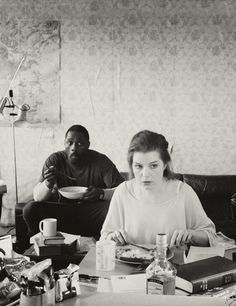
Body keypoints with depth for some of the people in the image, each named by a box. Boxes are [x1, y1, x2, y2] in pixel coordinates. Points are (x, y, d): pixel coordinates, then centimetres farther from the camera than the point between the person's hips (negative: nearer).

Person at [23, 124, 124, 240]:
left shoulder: (101, 161, -7)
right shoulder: (55, 160, -2)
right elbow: (37, 197, -7)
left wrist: (102, 193, -31)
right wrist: (48, 184, -29)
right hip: (62, 211, 2)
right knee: (30, 209, -22)